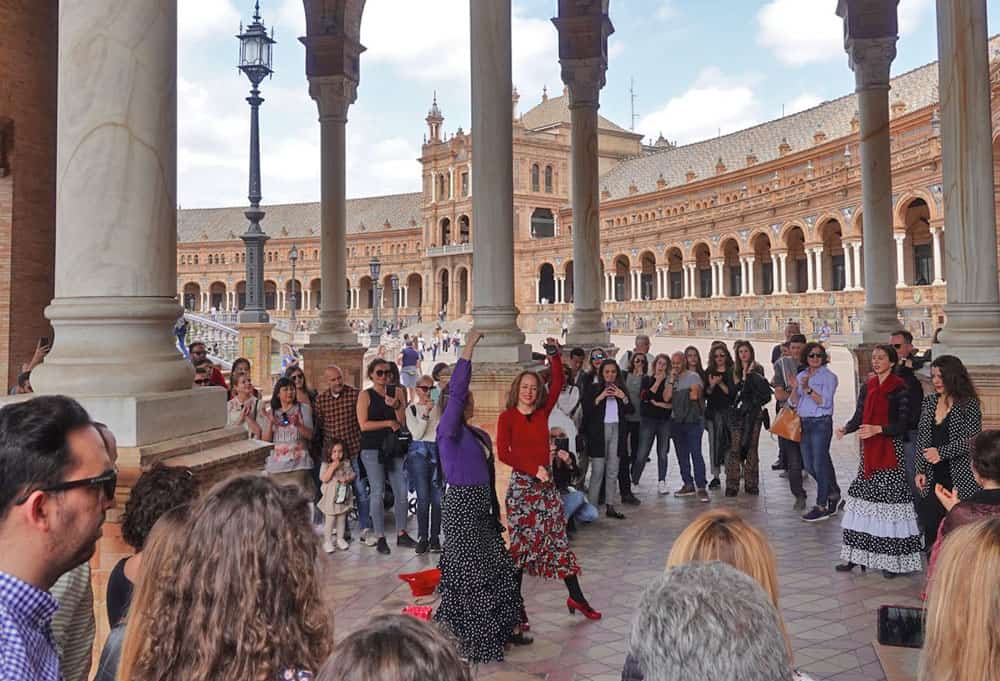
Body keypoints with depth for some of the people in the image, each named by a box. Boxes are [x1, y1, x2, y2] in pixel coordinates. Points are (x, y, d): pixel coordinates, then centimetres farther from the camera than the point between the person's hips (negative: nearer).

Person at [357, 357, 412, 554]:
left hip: (394, 447, 4)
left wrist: (396, 406, -13)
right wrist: (389, 423, -8)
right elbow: (364, 425, -10)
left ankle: (401, 534, 17)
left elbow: (402, 422, 4)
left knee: (401, 491, 5)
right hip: (373, 449, -4)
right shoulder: (365, 395, -2)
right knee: (377, 492, -1)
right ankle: (380, 538, 8)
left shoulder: (397, 392, 7)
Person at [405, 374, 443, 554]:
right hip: (420, 453, -2)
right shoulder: (411, 409, 4)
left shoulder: (438, 408, 9)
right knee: (423, 498, -4)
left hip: (438, 452, 2)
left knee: (437, 498, -1)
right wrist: (425, 413, -16)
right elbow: (417, 434, -6)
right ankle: (422, 538, 5)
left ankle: (435, 538, 7)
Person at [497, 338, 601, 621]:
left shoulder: (542, 412, 7)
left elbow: (557, 384, -3)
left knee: (558, 538, 9)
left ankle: (576, 597, 17)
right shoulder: (507, 417, -5)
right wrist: (534, 469, -17)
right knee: (521, 543, 3)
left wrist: (554, 356, -13)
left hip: (545, 483, 4)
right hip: (521, 484, -4)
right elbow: (503, 453, -13)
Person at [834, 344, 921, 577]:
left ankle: (892, 560, 4)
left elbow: (903, 424, -12)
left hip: (891, 451, -6)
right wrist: (845, 429, -11)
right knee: (862, 496, 6)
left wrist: (878, 429, -25)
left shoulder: (900, 389, -6)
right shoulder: (867, 388, 12)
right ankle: (855, 555, 12)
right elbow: (859, 417, 8)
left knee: (890, 499, -5)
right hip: (869, 451, 6)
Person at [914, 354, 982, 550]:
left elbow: (972, 439, -12)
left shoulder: (969, 404, -5)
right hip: (933, 478, 5)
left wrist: (941, 452, -17)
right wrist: (921, 470, 7)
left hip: (960, 479, -5)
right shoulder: (929, 402, 10)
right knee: (930, 523, 4)